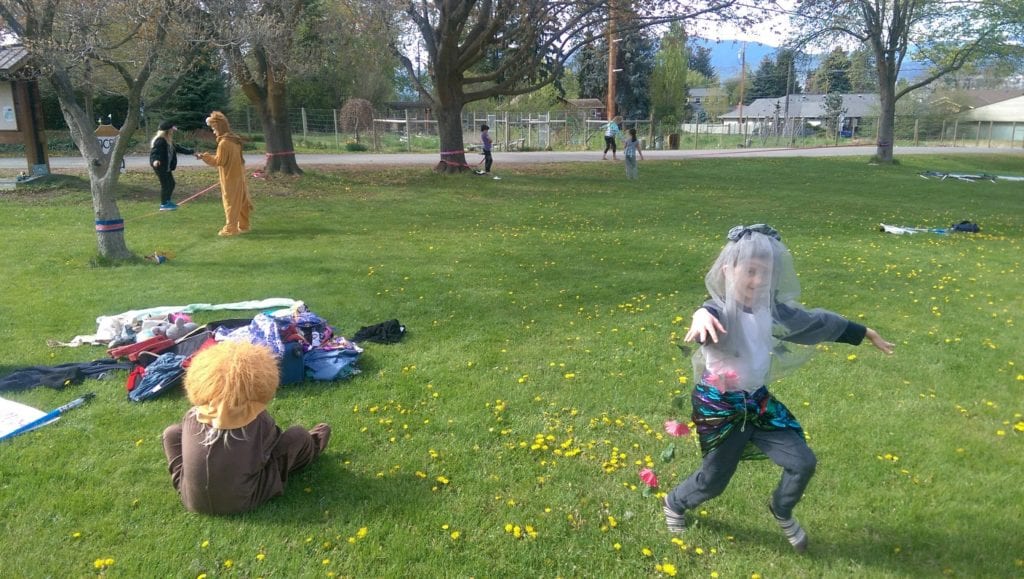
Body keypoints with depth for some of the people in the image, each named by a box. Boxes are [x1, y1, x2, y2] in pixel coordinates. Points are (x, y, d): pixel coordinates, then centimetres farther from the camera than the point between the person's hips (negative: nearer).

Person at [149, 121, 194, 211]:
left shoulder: (169, 141, 14)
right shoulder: (160, 141, -16)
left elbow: (178, 148, 23)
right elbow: (154, 152, -26)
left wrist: (191, 152, 26)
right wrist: (155, 160, -46)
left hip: (167, 167, 10)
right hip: (160, 166, -10)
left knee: (171, 183, 16)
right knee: (165, 184, -6)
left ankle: (167, 201, 31)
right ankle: (163, 204, 3)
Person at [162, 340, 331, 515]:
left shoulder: (192, 416, -1)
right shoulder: (259, 420, -9)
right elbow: (274, 442, 12)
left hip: (192, 501, 3)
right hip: (242, 502, -3)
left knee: (172, 432, 20)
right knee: (297, 435, 3)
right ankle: (310, 447, 38)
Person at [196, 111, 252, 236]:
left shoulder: (224, 143, -19)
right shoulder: (235, 140, 8)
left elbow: (219, 161, -15)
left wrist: (204, 156, -7)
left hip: (230, 178, -8)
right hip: (238, 176, 8)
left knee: (230, 202, -3)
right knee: (241, 201, 12)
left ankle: (230, 228, 1)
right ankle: (243, 226, 20)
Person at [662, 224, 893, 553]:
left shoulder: (771, 310, -6)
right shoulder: (722, 311, -26)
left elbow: (818, 322, 10)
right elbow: (710, 315, -53)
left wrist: (866, 334, 22)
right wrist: (701, 316, -79)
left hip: (757, 401, 6)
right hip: (719, 406, -6)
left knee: (803, 463, 6)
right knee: (714, 480, 9)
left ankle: (781, 511, 38)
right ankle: (674, 504, 42)